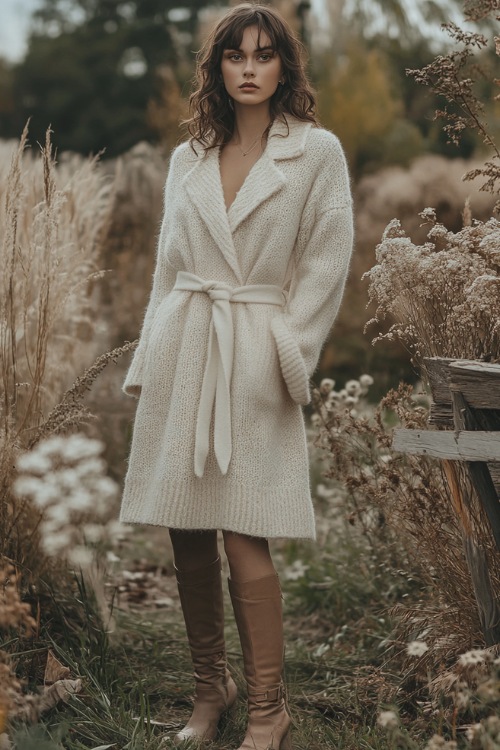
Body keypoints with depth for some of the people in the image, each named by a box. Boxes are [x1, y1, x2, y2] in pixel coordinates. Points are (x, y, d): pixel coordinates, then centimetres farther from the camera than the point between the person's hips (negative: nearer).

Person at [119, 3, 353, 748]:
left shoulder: (318, 152, 1)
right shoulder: (187, 159, 12)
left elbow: (326, 267, -1)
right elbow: (168, 267, 15)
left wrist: (285, 358, -5)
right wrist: (148, 364, 9)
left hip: (255, 363, -4)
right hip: (181, 353, 4)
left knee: (244, 539, -9)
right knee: (186, 537, 7)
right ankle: (209, 687, 25)